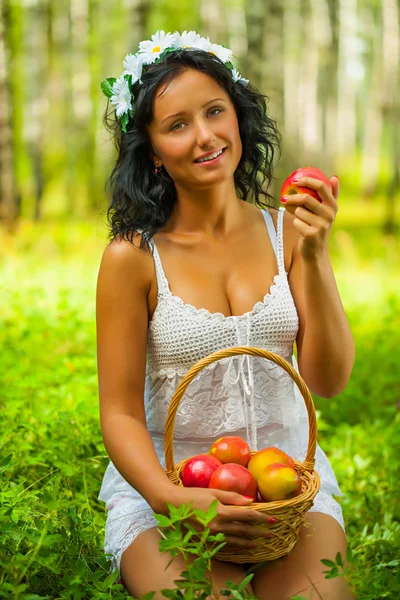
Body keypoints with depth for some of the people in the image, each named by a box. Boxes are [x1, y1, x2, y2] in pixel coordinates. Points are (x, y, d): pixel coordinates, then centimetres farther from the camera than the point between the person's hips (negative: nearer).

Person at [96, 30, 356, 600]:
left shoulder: (287, 231, 0)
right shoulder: (133, 256, -8)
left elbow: (329, 381, -5)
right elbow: (121, 413, -6)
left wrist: (314, 257, -16)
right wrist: (170, 498, -24)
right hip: (165, 478, -1)